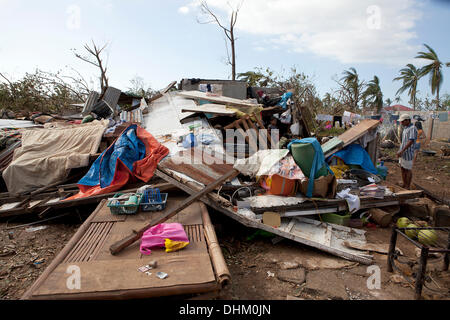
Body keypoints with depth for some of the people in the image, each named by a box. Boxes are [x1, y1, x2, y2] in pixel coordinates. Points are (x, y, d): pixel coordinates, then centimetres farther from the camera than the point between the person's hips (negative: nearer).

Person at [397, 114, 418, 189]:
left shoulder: (412, 128, -15)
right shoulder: (405, 128, 13)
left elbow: (411, 141, -24)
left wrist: (402, 151, -27)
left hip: (408, 153, -9)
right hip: (402, 153, 9)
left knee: (408, 170, 1)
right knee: (402, 168, 14)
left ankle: (408, 187, 10)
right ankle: (404, 185, 25)